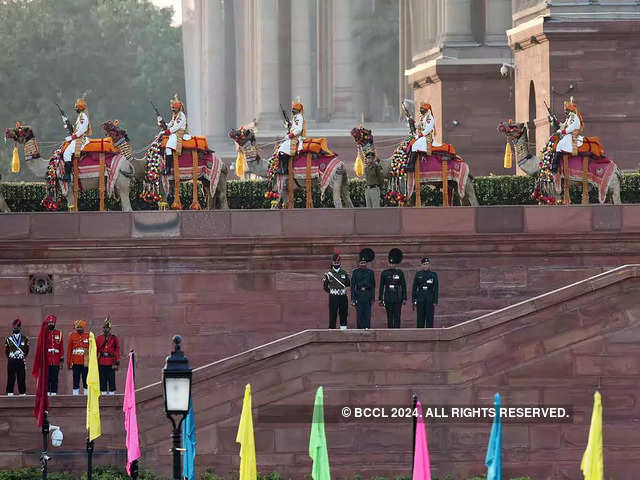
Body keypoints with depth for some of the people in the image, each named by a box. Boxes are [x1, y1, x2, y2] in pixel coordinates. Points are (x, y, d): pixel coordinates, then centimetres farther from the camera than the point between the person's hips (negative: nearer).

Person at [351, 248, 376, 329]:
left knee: (367, 314, -1)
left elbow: (373, 286, 8)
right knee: (359, 314, -2)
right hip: (359, 294, -1)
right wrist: (353, 298, -4)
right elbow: (353, 285, 2)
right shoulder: (355, 272, 3)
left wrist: (373, 298, 3)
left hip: (367, 294, 1)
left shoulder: (370, 272, 6)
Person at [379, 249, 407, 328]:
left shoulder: (400, 273, 2)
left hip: (398, 297, -1)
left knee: (397, 316, -1)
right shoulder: (384, 273, 4)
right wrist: (381, 299, 3)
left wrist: (404, 298, -1)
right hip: (388, 297, 1)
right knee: (389, 316, 3)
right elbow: (382, 286, 6)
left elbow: (403, 286, 3)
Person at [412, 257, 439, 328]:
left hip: (430, 300, -1)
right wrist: (413, 300, 1)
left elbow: (436, 289, 1)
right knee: (420, 318, 2)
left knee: (429, 318, -2)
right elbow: (414, 288, 6)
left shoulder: (433, 275, 2)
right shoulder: (418, 274, 5)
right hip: (420, 300, 1)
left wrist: (435, 301, -5)